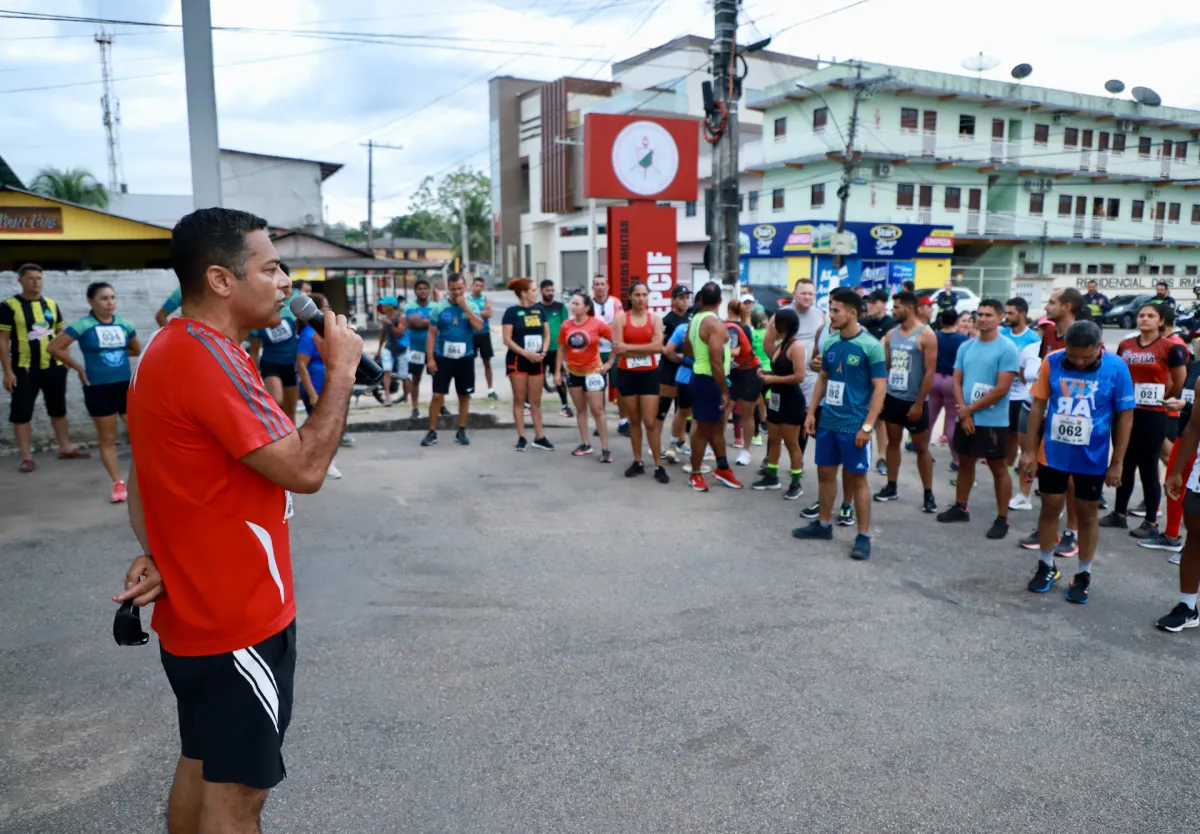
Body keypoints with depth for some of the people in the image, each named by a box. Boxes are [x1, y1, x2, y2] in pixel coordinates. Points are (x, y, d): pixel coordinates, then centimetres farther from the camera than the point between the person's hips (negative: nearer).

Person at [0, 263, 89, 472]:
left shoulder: (51, 304, 8)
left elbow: (61, 334, 17)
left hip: (54, 367, 5)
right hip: (24, 369, -5)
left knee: (59, 409, 16)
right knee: (21, 414, 0)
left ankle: (66, 448, 29)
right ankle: (26, 457, 7)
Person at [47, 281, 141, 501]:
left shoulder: (124, 324, 3)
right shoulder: (83, 325, -8)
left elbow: (137, 349, 19)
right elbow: (54, 347, -8)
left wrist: (115, 352, 8)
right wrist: (78, 368, -4)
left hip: (126, 385, 3)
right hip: (98, 389, -3)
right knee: (107, 439, 7)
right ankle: (118, 483, 14)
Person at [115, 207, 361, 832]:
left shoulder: (172, 348, 8)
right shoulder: (208, 356, -24)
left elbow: (150, 474, 12)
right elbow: (304, 468, -27)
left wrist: (155, 556, 0)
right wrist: (341, 371, -18)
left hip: (194, 611, 10)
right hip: (238, 622, -9)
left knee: (202, 765, 23)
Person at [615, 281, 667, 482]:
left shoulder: (655, 319, 2)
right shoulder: (621, 318, 0)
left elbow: (657, 346, -13)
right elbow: (617, 348, -12)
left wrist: (629, 347, -15)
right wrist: (646, 349, -15)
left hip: (649, 374, -1)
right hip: (627, 374, 1)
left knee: (651, 422, -4)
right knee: (634, 421, 11)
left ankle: (659, 466, 4)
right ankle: (638, 462, 21)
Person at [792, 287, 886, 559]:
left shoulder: (871, 346, -12)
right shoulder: (831, 342, 6)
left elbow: (880, 387, -12)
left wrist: (867, 426, -18)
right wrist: (811, 412, 9)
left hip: (854, 425, -6)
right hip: (827, 422, 6)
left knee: (857, 478, 2)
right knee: (825, 473, 14)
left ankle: (863, 536, 11)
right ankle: (824, 524, 29)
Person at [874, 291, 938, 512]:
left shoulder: (926, 335, -11)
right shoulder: (891, 334, 6)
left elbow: (930, 372, -13)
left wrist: (919, 403, -15)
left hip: (914, 402, -5)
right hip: (892, 398, 5)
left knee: (921, 448, 4)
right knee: (893, 442, 11)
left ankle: (928, 494, 11)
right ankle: (891, 487, 21)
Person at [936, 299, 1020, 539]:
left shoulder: (1007, 348, -11)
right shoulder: (966, 347, 7)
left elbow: (1002, 388, -16)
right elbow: (957, 381, 6)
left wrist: (971, 409, -12)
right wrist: (963, 412, -9)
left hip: (993, 421, -6)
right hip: (965, 418, 6)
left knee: (998, 468, 3)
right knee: (965, 462, 17)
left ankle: (1002, 519, 10)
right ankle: (961, 507, 31)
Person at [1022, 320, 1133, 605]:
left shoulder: (1116, 368, -13)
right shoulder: (1052, 362, -10)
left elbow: (1125, 416, -6)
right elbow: (1038, 405, -1)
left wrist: (1117, 463, -5)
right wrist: (1029, 449, -1)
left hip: (1092, 458, -1)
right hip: (1052, 454, 1)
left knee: (1087, 513, 11)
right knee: (1050, 507, 12)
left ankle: (1083, 575, 25)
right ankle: (1046, 566, 29)